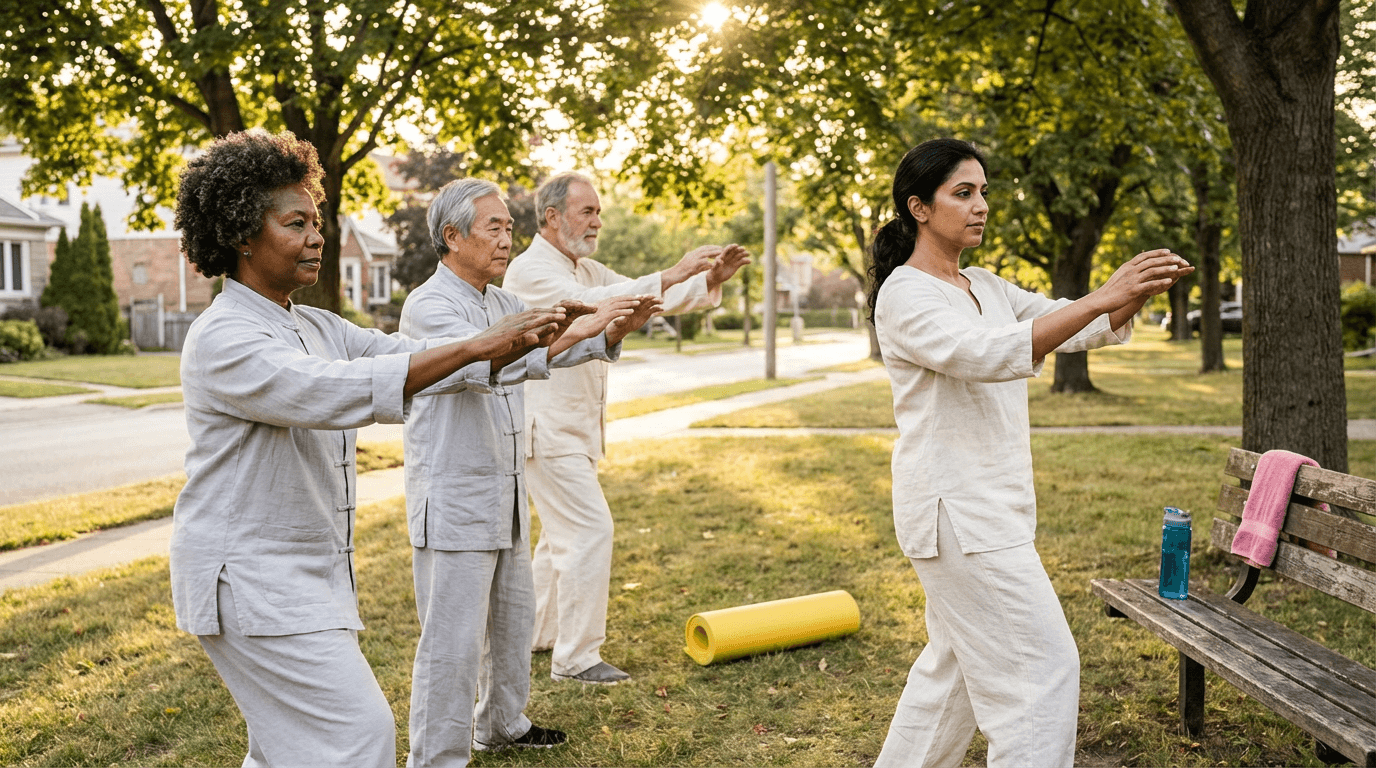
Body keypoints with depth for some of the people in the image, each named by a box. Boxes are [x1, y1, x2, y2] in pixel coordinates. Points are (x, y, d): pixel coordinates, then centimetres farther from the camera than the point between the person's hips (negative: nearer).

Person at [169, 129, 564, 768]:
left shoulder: (316, 327, 11)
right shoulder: (222, 339, -18)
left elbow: (406, 356, 5)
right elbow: (337, 390, -32)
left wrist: (526, 339, -11)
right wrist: (476, 345, -35)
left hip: (308, 572, 9)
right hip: (250, 577, -9)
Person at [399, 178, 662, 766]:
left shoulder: (502, 303, 13)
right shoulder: (428, 306, -15)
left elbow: (551, 347, 7)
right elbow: (486, 362, -31)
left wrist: (613, 331, -13)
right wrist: (577, 327, -36)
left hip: (505, 496, 9)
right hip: (453, 501, -9)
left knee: (514, 617, 21)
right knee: (453, 639, -4)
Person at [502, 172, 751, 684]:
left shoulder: (587, 271, 13)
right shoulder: (530, 271, -15)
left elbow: (649, 298, 7)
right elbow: (589, 304, -33)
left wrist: (709, 281, -11)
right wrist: (673, 274, -39)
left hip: (576, 427, 10)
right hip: (546, 427, -10)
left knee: (563, 531, 18)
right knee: (590, 530, -12)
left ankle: (538, 634, 33)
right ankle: (575, 658, -3)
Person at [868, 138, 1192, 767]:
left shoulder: (986, 288, 14)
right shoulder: (903, 295, -13)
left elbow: (1079, 328, 7)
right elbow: (985, 354, -29)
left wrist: (1138, 294, -14)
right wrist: (1102, 297, -34)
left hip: (995, 502, 9)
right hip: (956, 508, -9)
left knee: (957, 664, 18)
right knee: (1043, 668, -6)